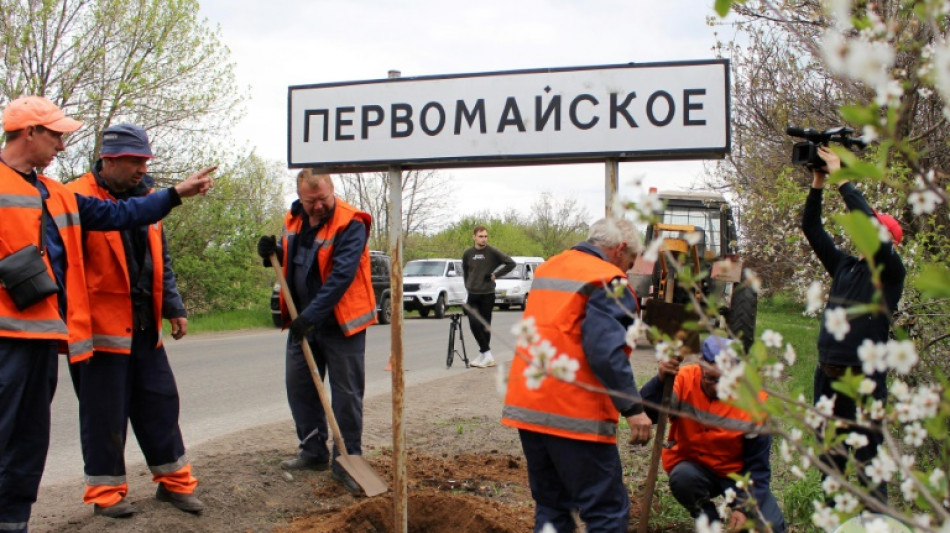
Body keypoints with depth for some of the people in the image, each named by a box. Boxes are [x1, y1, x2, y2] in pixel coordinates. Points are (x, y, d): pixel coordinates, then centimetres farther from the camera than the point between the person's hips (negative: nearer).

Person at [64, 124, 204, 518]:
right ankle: (105, 491, 17)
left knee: (160, 401, 11)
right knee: (105, 411, 3)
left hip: (145, 325, 7)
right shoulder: (78, 199, -11)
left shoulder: (144, 198, 12)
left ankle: (174, 479, 23)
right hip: (102, 327, -7)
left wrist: (173, 307, 14)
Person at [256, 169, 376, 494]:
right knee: (299, 388, 12)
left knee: (346, 394, -2)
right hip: (303, 321, 7)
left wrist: (311, 315, -27)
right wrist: (273, 253, -2)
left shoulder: (350, 225, -17)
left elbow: (342, 276, -25)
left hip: (341, 324, -7)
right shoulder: (293, 221, 6)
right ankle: (314, 452, 25)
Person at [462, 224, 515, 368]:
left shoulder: (493, 252, -6)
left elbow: (511, 263, -5)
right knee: (474, 324, -5)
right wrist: (468, 286, 10)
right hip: (472, 295, 3)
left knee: (485, 325, 2)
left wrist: (495, 275, -8)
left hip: (487, 294, -3)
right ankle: (486, 354, 2)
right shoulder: (468, 254, 5)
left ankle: (484, 354, 10)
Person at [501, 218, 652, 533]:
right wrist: (633, 407, -18)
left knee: (551, 506, 15)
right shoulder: (608, 282, -8)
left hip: (525, 406, 8)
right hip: (574, 414, -8)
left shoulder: (548, 269, 18)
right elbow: (605, 350, -19)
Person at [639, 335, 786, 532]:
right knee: (683, 477, -33)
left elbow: (758, 465, -12)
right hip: (692, 466, 0)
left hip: (737, 472, 0)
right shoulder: (684, 380, -20)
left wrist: (745, 508, -22)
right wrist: (661, 380, -49)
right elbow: (644, 414, -35)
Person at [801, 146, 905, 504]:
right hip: (827, 377, 7)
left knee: (867, 463, -4)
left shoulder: (890, 273, -5)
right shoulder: (845, 267, 12)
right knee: (831, 459, 15)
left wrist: (841, 178, -16)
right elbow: (812, 229, 11)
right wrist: (818, 184, 2)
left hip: (863, 382, -7)